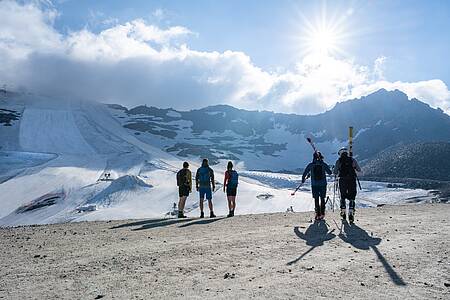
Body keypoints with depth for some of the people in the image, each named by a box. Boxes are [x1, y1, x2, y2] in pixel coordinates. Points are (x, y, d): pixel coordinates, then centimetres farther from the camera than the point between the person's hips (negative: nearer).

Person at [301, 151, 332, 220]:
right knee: (322, 199, 15)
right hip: (323, 184, 1)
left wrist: (303, 179, 16)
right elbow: (330, 173, 4)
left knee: (316, 199, 8)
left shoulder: (310, 165, -5)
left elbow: (304, 173, -1)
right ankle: (322, 214, 15)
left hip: (314, 185, -1)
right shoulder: (324, 164, -5)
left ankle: (318, 214, 6)